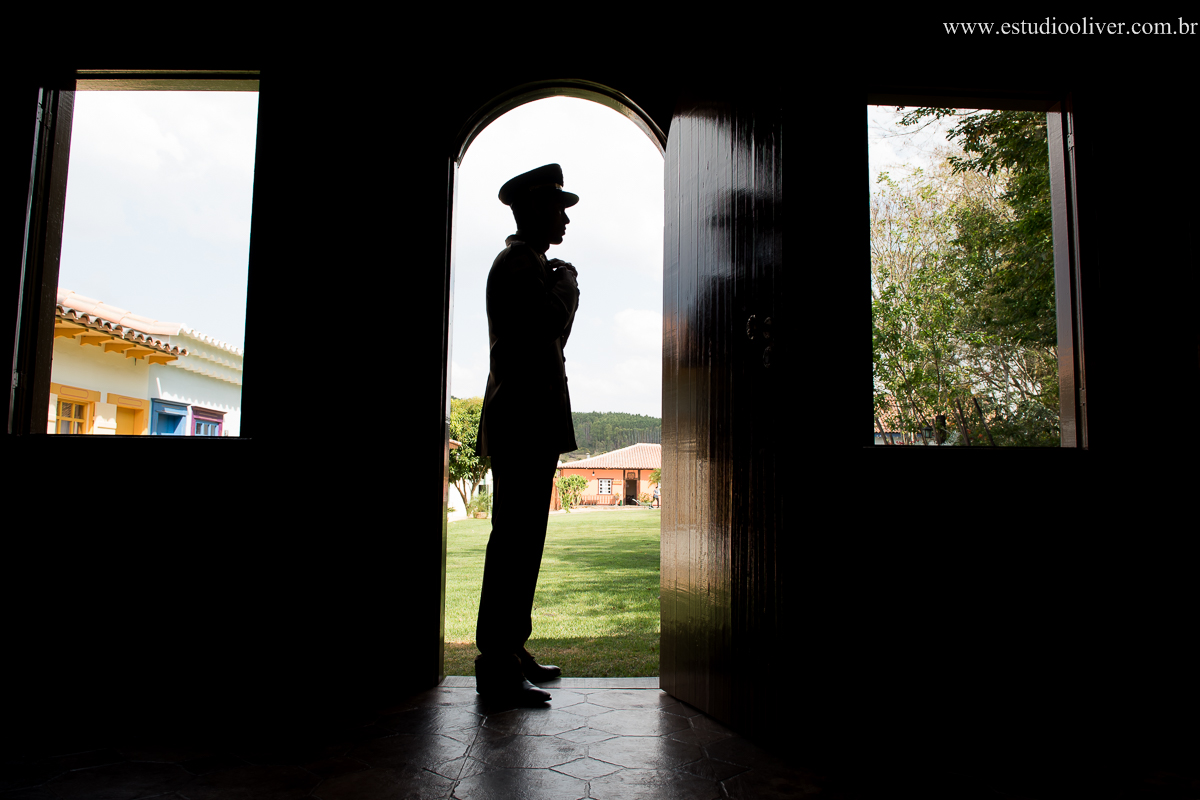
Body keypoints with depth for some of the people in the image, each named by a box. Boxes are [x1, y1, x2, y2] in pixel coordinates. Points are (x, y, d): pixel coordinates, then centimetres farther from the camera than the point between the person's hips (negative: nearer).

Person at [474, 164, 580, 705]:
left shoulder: (526, 261, 26)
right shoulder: (521, 260, -7)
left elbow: (549, 337, 24)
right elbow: (552, 321, -21)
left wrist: (561, 287, 13)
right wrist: (567, 284, -4)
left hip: (528, 420, 11)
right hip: (525, 418, -11)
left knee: (521, 538, 12)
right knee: (516, 538, -10)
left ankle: (510, 651, 20)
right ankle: (497, 666, -5)